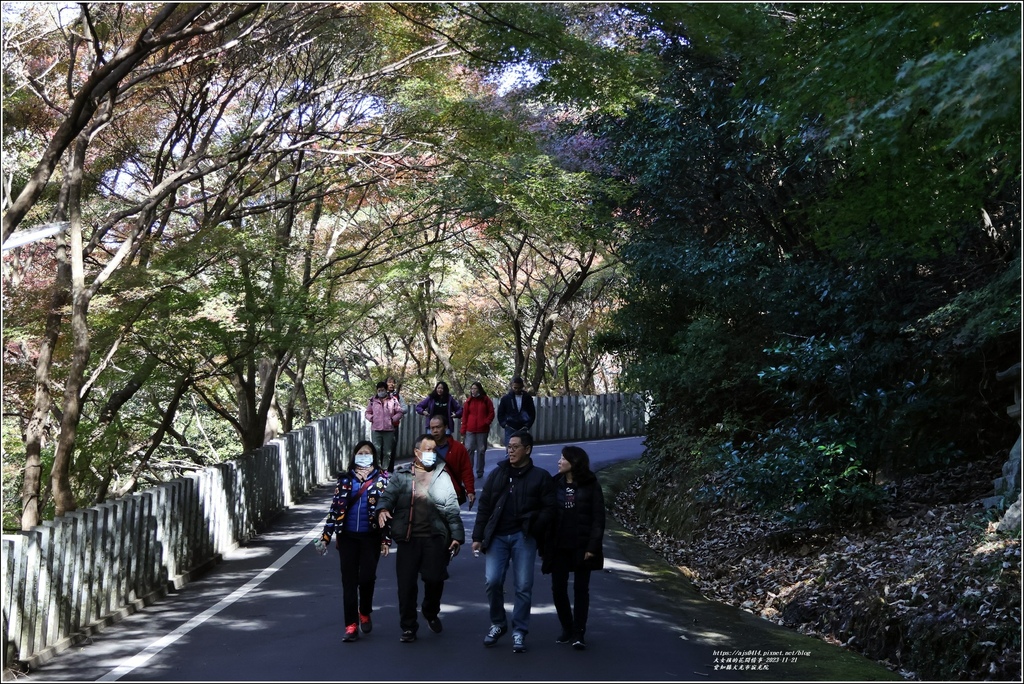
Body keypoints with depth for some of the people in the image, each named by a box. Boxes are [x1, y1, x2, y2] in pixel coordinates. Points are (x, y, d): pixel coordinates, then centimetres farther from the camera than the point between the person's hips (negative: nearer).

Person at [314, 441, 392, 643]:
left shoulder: (382, 478, 2)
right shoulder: (346, 478, 7)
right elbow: (335, 507, 7)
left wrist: (386, 539, -5)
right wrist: (325, 536, 2)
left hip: (371, 537, -2)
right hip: (347, 536, 2)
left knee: (366, 577, -6)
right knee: (349, 580, 1)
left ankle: (365, 613, 22)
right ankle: (351, 625, 7)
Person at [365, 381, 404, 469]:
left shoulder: (393, 400, 3)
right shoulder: (373, 400, 8)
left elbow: (400, 412, 7)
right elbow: (368, 412, 17)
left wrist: (393, 419, -5)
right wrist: (371, 418, -2)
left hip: (389, 430, 0)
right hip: (376, 430, 1)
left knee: (388, 452, 4)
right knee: (376, 451, -5)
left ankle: (386, 469, 9)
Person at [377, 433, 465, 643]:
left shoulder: (442, 476, 9)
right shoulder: (401, 474, 7)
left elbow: (452, 509, 7)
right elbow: (389, 495, -1)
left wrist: (457, 535, 1)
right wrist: (383, 508, -24)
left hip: (435, 538, 1)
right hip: (408, 538, 0)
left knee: (435, 579, 1)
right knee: (406, 583, 0)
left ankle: (431, 614, 32)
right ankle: (408, 627, 15)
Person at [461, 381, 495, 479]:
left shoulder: (486, 400, 3)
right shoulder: (469, 401, 7)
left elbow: (491, 413, 5)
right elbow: (465, 415, 6)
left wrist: (487, 422, -10)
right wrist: (463, 430, 2)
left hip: (482, 430, 0)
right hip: (470, 430, 1)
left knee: (481, 451, 6)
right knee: (468, 449, -7)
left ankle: (480, 472, 15)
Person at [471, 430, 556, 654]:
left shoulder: (540, 476, 3)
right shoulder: (497, 474, 10)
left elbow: (549, 508, -1)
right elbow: (484, 507, 10)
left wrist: (533, 529, -12)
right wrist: (478, 537, 5)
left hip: (523, 537, -2)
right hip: (497, 536, 2)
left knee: (523, 586, 0)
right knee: (492, 581, -6)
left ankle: (519, 632, 13)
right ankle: (498, 624, 16)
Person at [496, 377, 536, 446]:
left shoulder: (527, 398, 3)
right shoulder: (506, 398, 1)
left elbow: (532, 413, 10)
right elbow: (500, 413, 8)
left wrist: (527, 425, -1)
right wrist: (504, 424, -4)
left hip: (522, 430, 1)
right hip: (510, 430, -1)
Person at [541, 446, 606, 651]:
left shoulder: (591, 486, -5)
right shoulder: (555, 484, 5)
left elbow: (598, 518, -6)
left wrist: (593, 546, -13)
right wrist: (544, 545, 1)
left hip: (581, 547, -3)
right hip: (558, 546, 3)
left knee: (581, 589, 4)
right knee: (558, 588, 5)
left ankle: (579, 632, 12)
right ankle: (567, 628, 23)